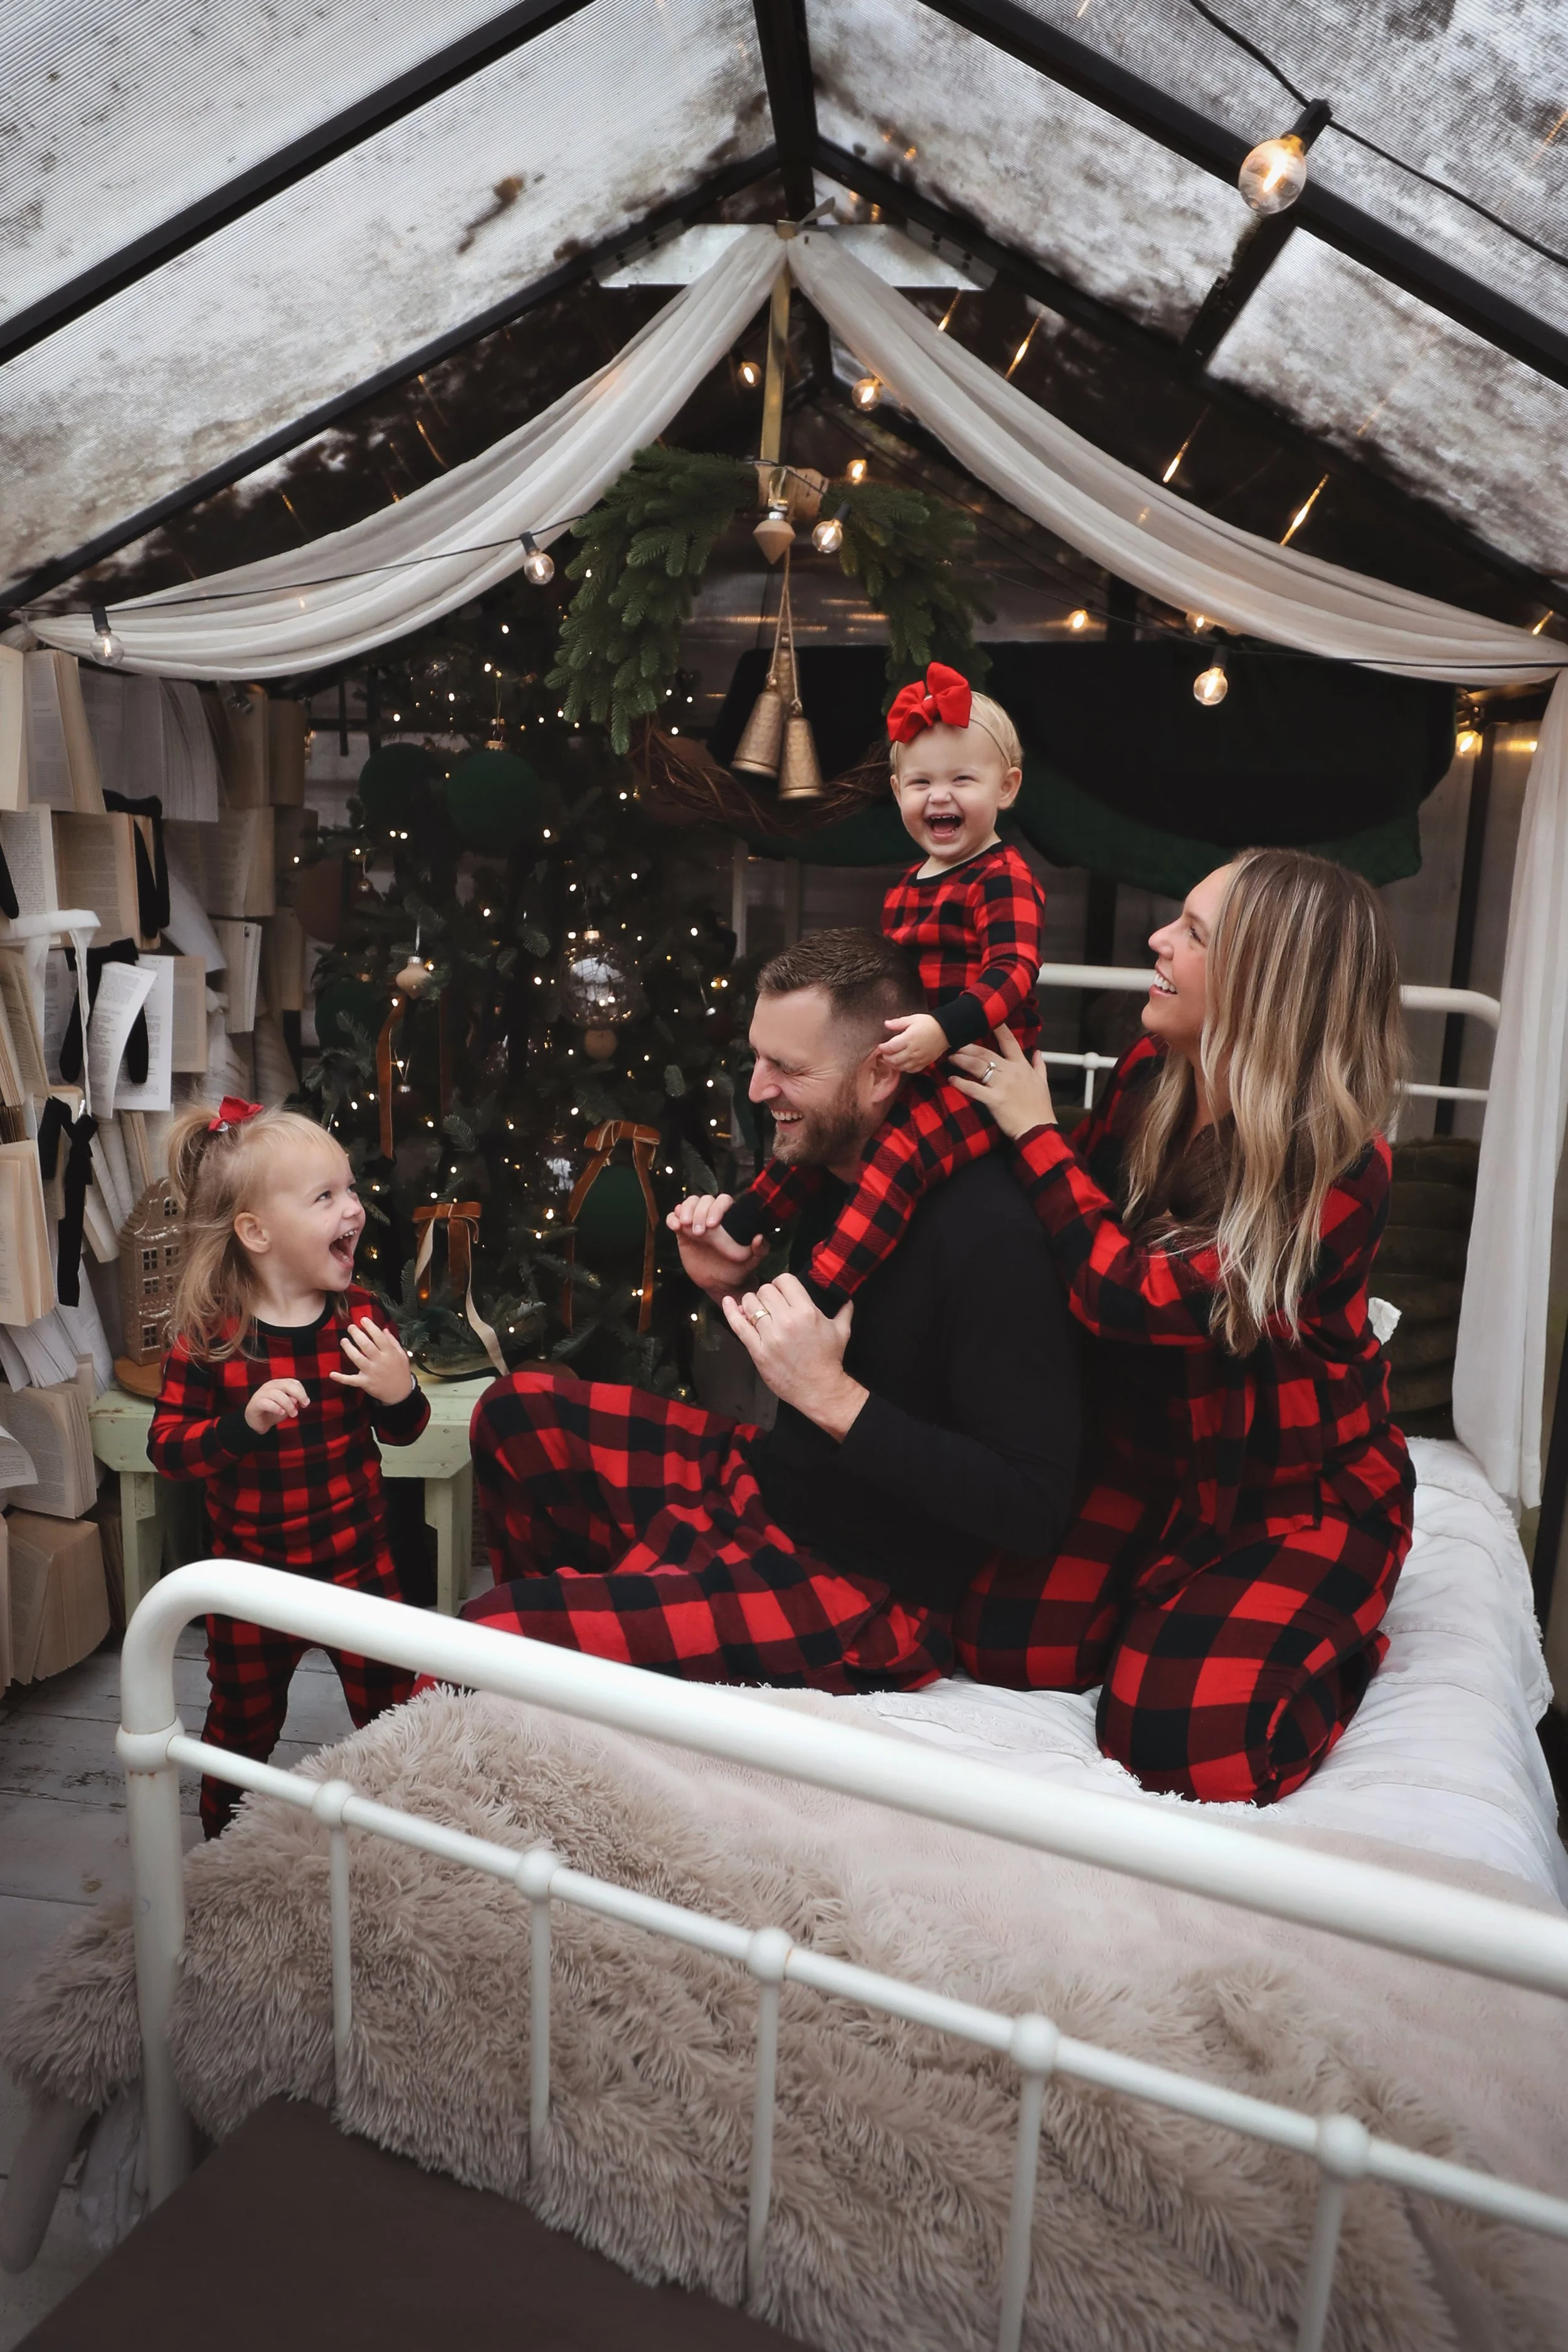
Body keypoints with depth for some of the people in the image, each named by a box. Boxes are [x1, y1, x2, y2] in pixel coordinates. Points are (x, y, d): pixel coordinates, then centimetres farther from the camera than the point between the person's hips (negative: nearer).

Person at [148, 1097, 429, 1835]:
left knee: (395, 1711, 13)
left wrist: (400, 1394, -22)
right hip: (253, 1573, -1)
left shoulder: (359, 1317, -8)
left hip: (359, 1562, 2)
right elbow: (167, 1447, -14)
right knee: (242, 1722, 20)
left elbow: (401, 1433, 1)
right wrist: (244, 1422, -32)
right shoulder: (208, 1338, -16)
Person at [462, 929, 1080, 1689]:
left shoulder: (988, 1235, -27)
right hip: (767, 1482, 9)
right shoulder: (826, 1167, 1)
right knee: (515, 1411, 9)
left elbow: (1033, 1510, -28)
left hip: (867, 1590, -9)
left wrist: (836, 1398, -32)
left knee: (486, 1640, -19)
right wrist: (730, 1288, -3)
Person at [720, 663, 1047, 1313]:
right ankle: (741, 1223, 25)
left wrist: (943, 1030, -38)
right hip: (909, 1068, 10)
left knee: (899, 1145, -31)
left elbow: (1011, 974, -25)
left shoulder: (1004, 880, -11)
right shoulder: (905, 888, 17)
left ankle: (818, 1292, -37)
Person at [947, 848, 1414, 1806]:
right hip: (1145, 1457, 5)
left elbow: (1133, 1295, -30)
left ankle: (1340, 1631, 13)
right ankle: (1172, 1591, 18)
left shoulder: (1342, 1170, -25)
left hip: (1301, 1491, -5)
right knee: (1002, 1638, -10)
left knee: (1181, 1743, -17)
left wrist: (1037, 1132, -22)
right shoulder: (1152, 1078, -7)